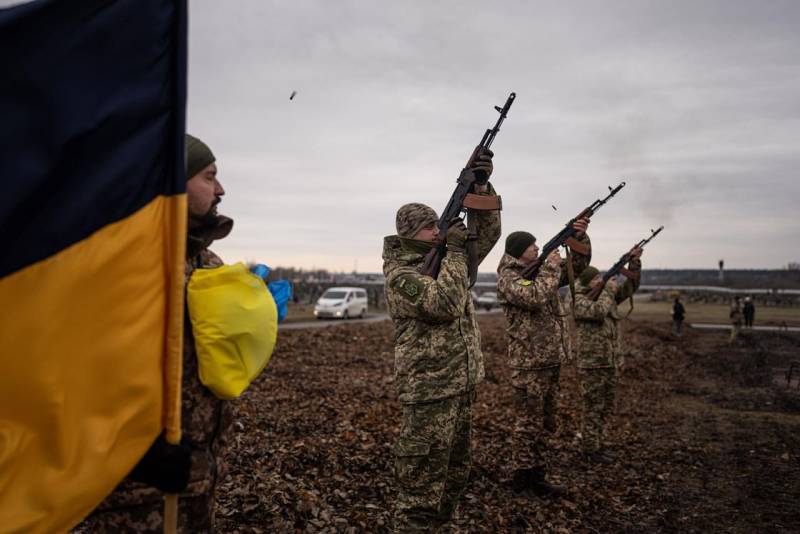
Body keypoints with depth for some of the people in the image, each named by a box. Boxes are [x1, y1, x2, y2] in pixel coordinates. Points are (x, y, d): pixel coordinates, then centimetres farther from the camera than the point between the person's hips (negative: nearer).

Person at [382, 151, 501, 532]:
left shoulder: (446, 258, 12)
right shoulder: (399, 274, -12)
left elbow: (488, 231, 10)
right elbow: (443, 305, -25)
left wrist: (480, 187, -4)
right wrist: (454, 250, -18)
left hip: (462, 384, 9)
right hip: (428, 390, -8)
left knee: (455, 473, 19)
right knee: (421, 481, -1)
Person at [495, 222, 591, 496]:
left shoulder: (541, 270, 14)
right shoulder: (508, 277, -11)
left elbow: (578, 266, 16)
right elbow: (535, 297, -27)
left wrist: (580, 237, -1)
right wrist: (552, 266, -15)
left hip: (551, 359, 8)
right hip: (529, 362, -8)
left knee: (544, 423, 14)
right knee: (528, 423, 0)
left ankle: (537, 476, 23)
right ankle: (522, 478, 11)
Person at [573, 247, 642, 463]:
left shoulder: (607, 295, 12)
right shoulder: (579, 300, -11)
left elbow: (630, 286, 8)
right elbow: (598, 311, -28)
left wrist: (634, 262, -6)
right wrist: (609, 289, -15)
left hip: (610, 362, 8)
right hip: (591, 364, -8)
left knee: (606, 407, 15)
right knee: (593, 408, -1)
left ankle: (593, 442, 27)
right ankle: (591, 450, 8)